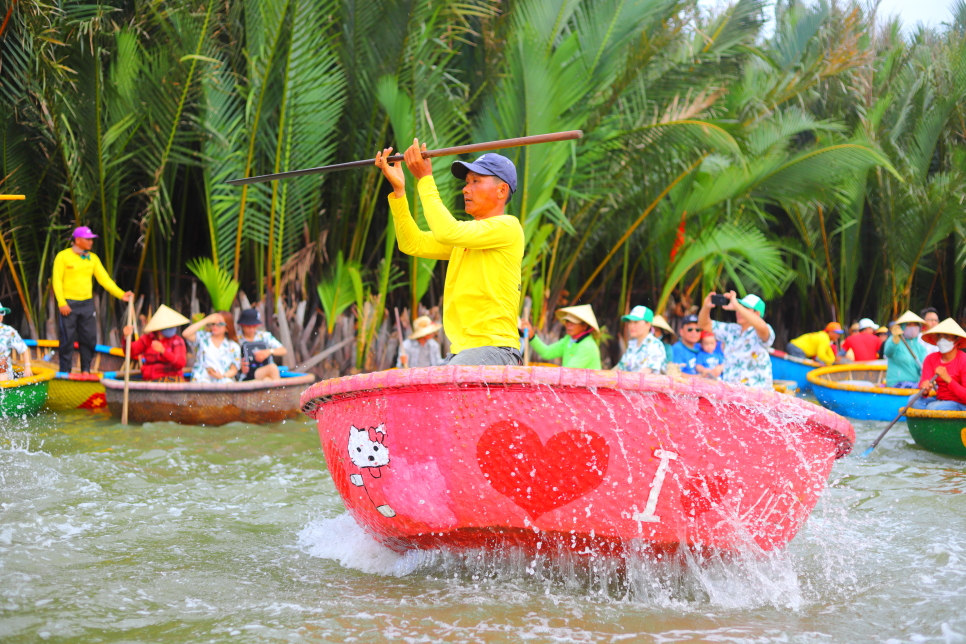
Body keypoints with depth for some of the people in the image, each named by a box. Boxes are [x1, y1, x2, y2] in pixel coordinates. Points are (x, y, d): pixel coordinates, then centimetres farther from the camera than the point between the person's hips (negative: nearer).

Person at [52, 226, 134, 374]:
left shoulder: (93, 259, 10)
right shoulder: (63, 257, -4)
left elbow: (104, 279, 7)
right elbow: (57, 281, -6)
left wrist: (121, 294, -4)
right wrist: (62, 303, -15)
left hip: (87, 303, 5)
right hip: (69, 304, -5)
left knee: (89, 339, 4)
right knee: (67, 339, -2)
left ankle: (86, 370, 14)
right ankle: (65, 371, 5)